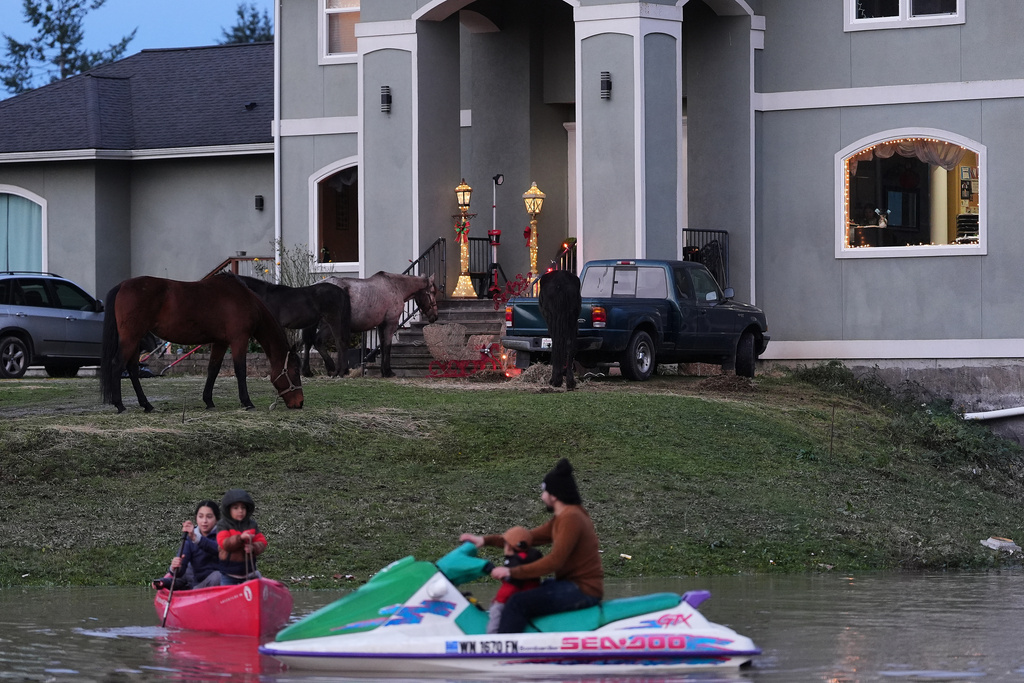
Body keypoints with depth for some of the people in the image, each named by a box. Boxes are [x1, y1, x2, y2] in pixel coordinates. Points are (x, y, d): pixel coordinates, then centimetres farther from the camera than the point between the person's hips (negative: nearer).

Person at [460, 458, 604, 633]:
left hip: (582, 590, -11)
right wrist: (485, 540, 14)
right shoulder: (562, 517, 16)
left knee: (517, 603, -21)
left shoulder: (571, 518, -17)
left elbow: (554, 561, -24)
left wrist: (512, 572, -23)